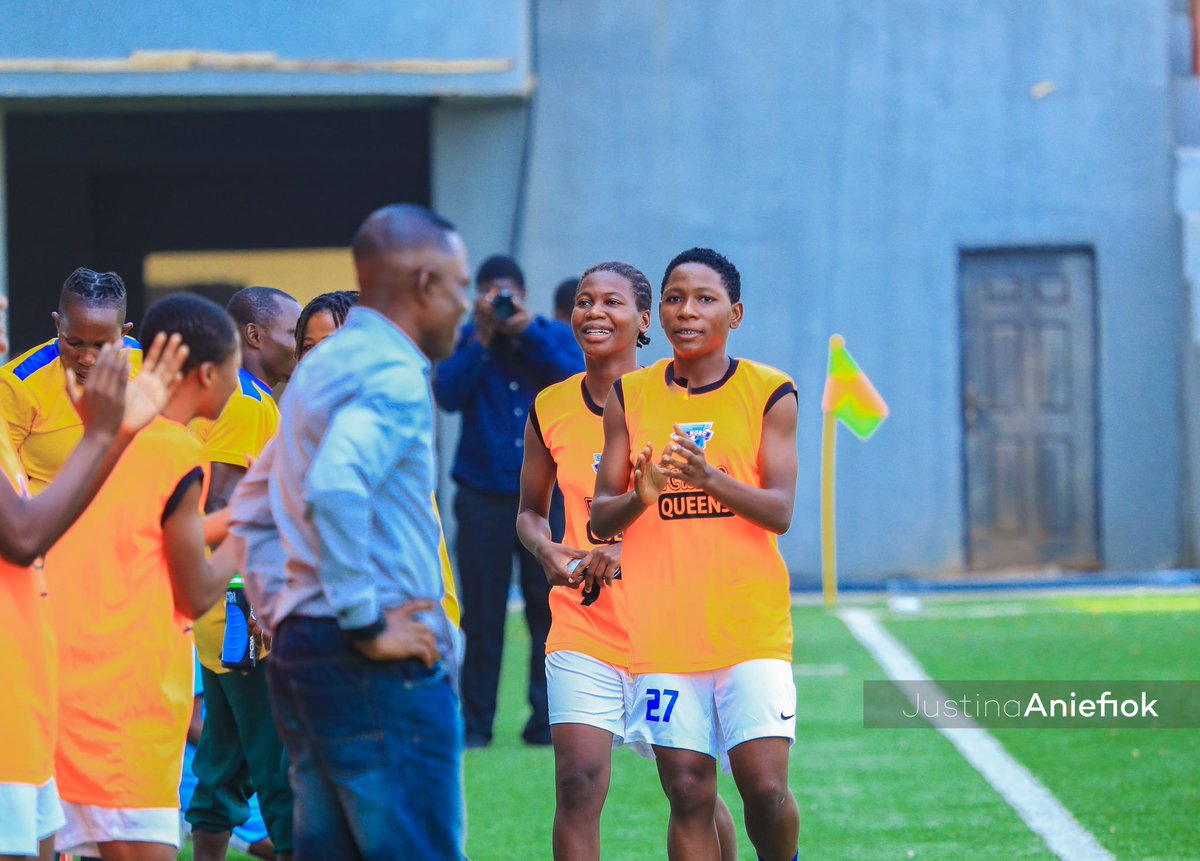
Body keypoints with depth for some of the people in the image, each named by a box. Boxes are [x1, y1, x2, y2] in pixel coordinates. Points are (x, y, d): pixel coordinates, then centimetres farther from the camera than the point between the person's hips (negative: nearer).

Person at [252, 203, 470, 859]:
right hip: (382, 673, -10)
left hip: (299, 649, 10)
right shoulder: (394, 374, -13)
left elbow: (251, 503, 27)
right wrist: (369, 625, -23)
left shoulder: (318, 367, 18)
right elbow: (335, 487, -30)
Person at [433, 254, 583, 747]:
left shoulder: (553, 337, 8)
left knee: (549, 611, -1)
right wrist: (483, 338, -12)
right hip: (483, 498, -1)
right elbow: (447, 395, -9)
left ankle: (546, 721, 5)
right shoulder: (466, 341, 6)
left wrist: (527, 332, -13)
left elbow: (579, 383, -10)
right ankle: (476, 722, 7)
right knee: (482, 615, 0)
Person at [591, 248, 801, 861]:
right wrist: (641, 496, -16)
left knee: (765, 787, -10)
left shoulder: (769, 394, 1)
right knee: (688, 794, -1)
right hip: (662, 629, 2)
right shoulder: (629, 397, 7)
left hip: (752, 624, -2)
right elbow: (601, 517, 7)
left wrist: (711, 478, -25)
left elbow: (780, 511, -7)